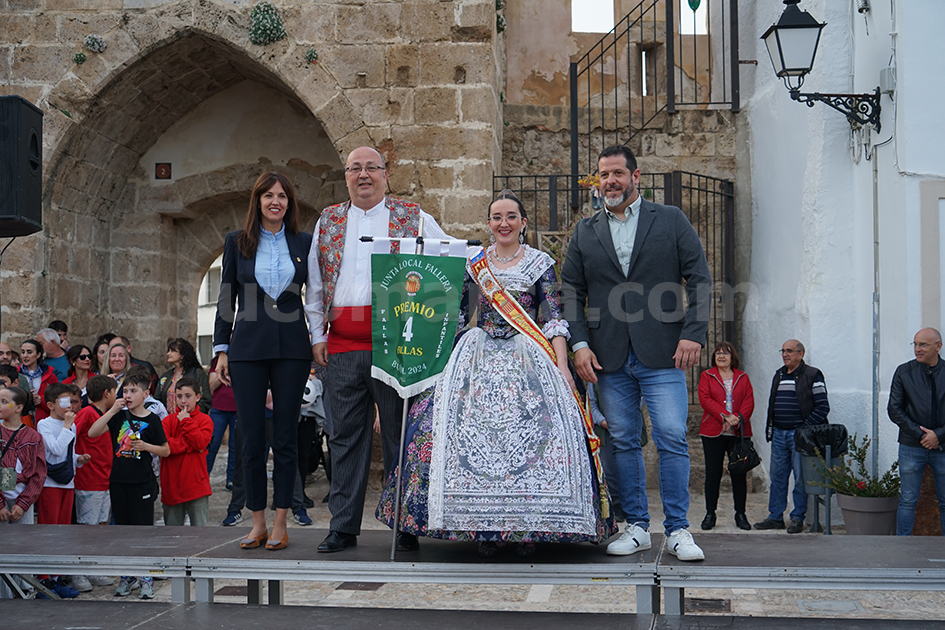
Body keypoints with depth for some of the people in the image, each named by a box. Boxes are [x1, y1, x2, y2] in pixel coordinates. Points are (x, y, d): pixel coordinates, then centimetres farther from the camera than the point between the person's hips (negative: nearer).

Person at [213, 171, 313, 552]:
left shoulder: (304, 243, 6)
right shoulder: (237, 242, 6)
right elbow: (226, 299, 8)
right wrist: (222, 349, 3)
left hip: (292, 349, 0)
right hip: (248, 347, 0)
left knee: (285, 437, 2)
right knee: (251, 438, 1)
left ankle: (280, 524, 9)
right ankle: (258, 522, 11)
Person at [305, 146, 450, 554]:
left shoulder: (413, 218, 6)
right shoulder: (328, 221, 15)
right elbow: (315, 284, 16)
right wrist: (317, 334, 8)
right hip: (342, 345, 3)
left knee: (399, 434, 1)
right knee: (346, 435, 5)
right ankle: (343, 527, 12)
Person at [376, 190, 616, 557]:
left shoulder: (541, 264, 6)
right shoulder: (474, 264, 13)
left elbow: (553, 320, 0)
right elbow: (457, 314, 15)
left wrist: (562, 365, -11)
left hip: (529, 357, -2)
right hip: (481, 358, 2)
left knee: (532, 430, -17)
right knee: (474, 431, -13)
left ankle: (528, 526, -7)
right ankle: (484, 526, -5)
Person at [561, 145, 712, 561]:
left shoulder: (671, 221, 7)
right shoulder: (584, 233, 13)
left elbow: (700, 279, 3)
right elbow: (571, 292, 12)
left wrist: (693, 333, -8)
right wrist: (579, 343, -1)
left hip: (662, 355, -2)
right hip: (610, 358, 3)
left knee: (672, 439, -7)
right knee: (623, 442, 6)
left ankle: (677, 530, 1)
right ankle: (636, 527, 16)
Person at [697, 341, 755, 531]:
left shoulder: (742, 378, 13)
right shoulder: (706, 376, 8)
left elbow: (749, 401, 3)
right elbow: (705, 399, -5)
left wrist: (738, 418, -14)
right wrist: (726, 416, -16)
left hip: (739, 431, 1)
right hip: (713, 432, -1)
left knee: (739, 473, 2)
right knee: (713, 473, -1)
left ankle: (740, 514, 9)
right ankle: (710, 514, 7)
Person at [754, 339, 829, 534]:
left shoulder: (812, 375, -4)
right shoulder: (779, 376, 17)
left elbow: (822, 406, -8)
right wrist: (770, 430, 12)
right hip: (779, 434, 6)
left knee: (800, 479, -2)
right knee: (777, 477, 9)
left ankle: (798, 518, 6)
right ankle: (775, 517, 15)